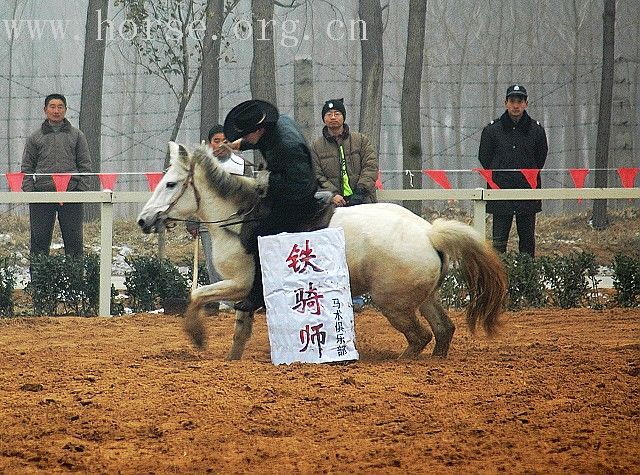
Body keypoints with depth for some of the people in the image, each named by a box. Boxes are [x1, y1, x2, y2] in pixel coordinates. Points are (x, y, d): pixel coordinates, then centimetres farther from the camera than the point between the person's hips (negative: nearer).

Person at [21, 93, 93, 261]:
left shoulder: (76, 135, 11)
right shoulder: (35, 137, 11)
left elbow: (85, 165, 9)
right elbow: (27, 168, 10)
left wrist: (81, 189, -3)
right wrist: (29, 191, -3)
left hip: (71, 193, 0)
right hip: (42, 193, 0)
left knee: (73, 238, 0)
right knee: (39, 238, 0)